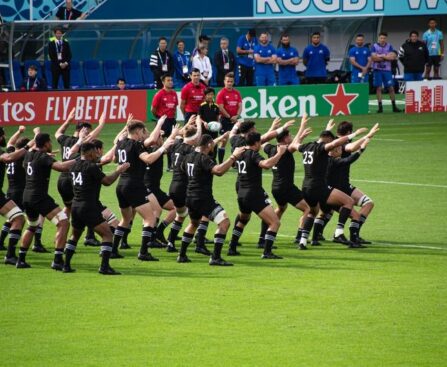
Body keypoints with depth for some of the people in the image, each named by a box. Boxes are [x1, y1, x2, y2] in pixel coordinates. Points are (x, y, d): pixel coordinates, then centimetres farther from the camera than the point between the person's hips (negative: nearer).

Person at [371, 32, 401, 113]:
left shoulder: (389, 47, 8)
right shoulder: (374, 47, 3)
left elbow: (393, 56, -6)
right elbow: (374, 57, -11)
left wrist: (381, 56, -11)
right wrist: (387, 56, -7)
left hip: (387, 70, 1)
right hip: (377, 70, -1)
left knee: (391, 88, 0)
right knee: (378, 88, -1)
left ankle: (394, 106, 7)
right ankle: (380, 106, 3)